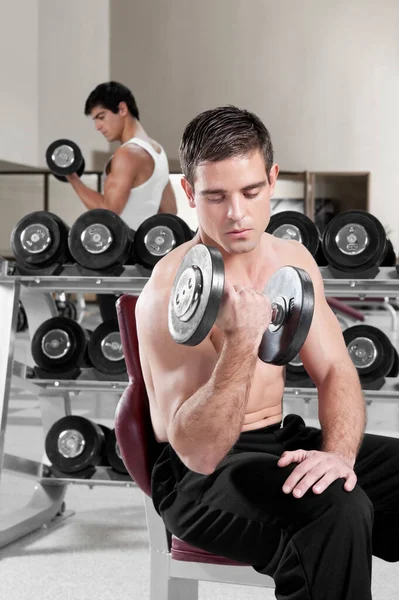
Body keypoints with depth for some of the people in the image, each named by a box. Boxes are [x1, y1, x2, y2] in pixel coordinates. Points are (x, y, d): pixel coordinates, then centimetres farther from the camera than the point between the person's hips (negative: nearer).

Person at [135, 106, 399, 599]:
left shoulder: (293, 259, 2)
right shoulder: (171, 290, -21)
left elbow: (335, 372, 1)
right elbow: (198, 452, -26)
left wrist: (339, 451, -20)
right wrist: (242, 343, -39)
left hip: (282, 441, 7)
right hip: (199, 475, -7)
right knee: (338, 509, -34)